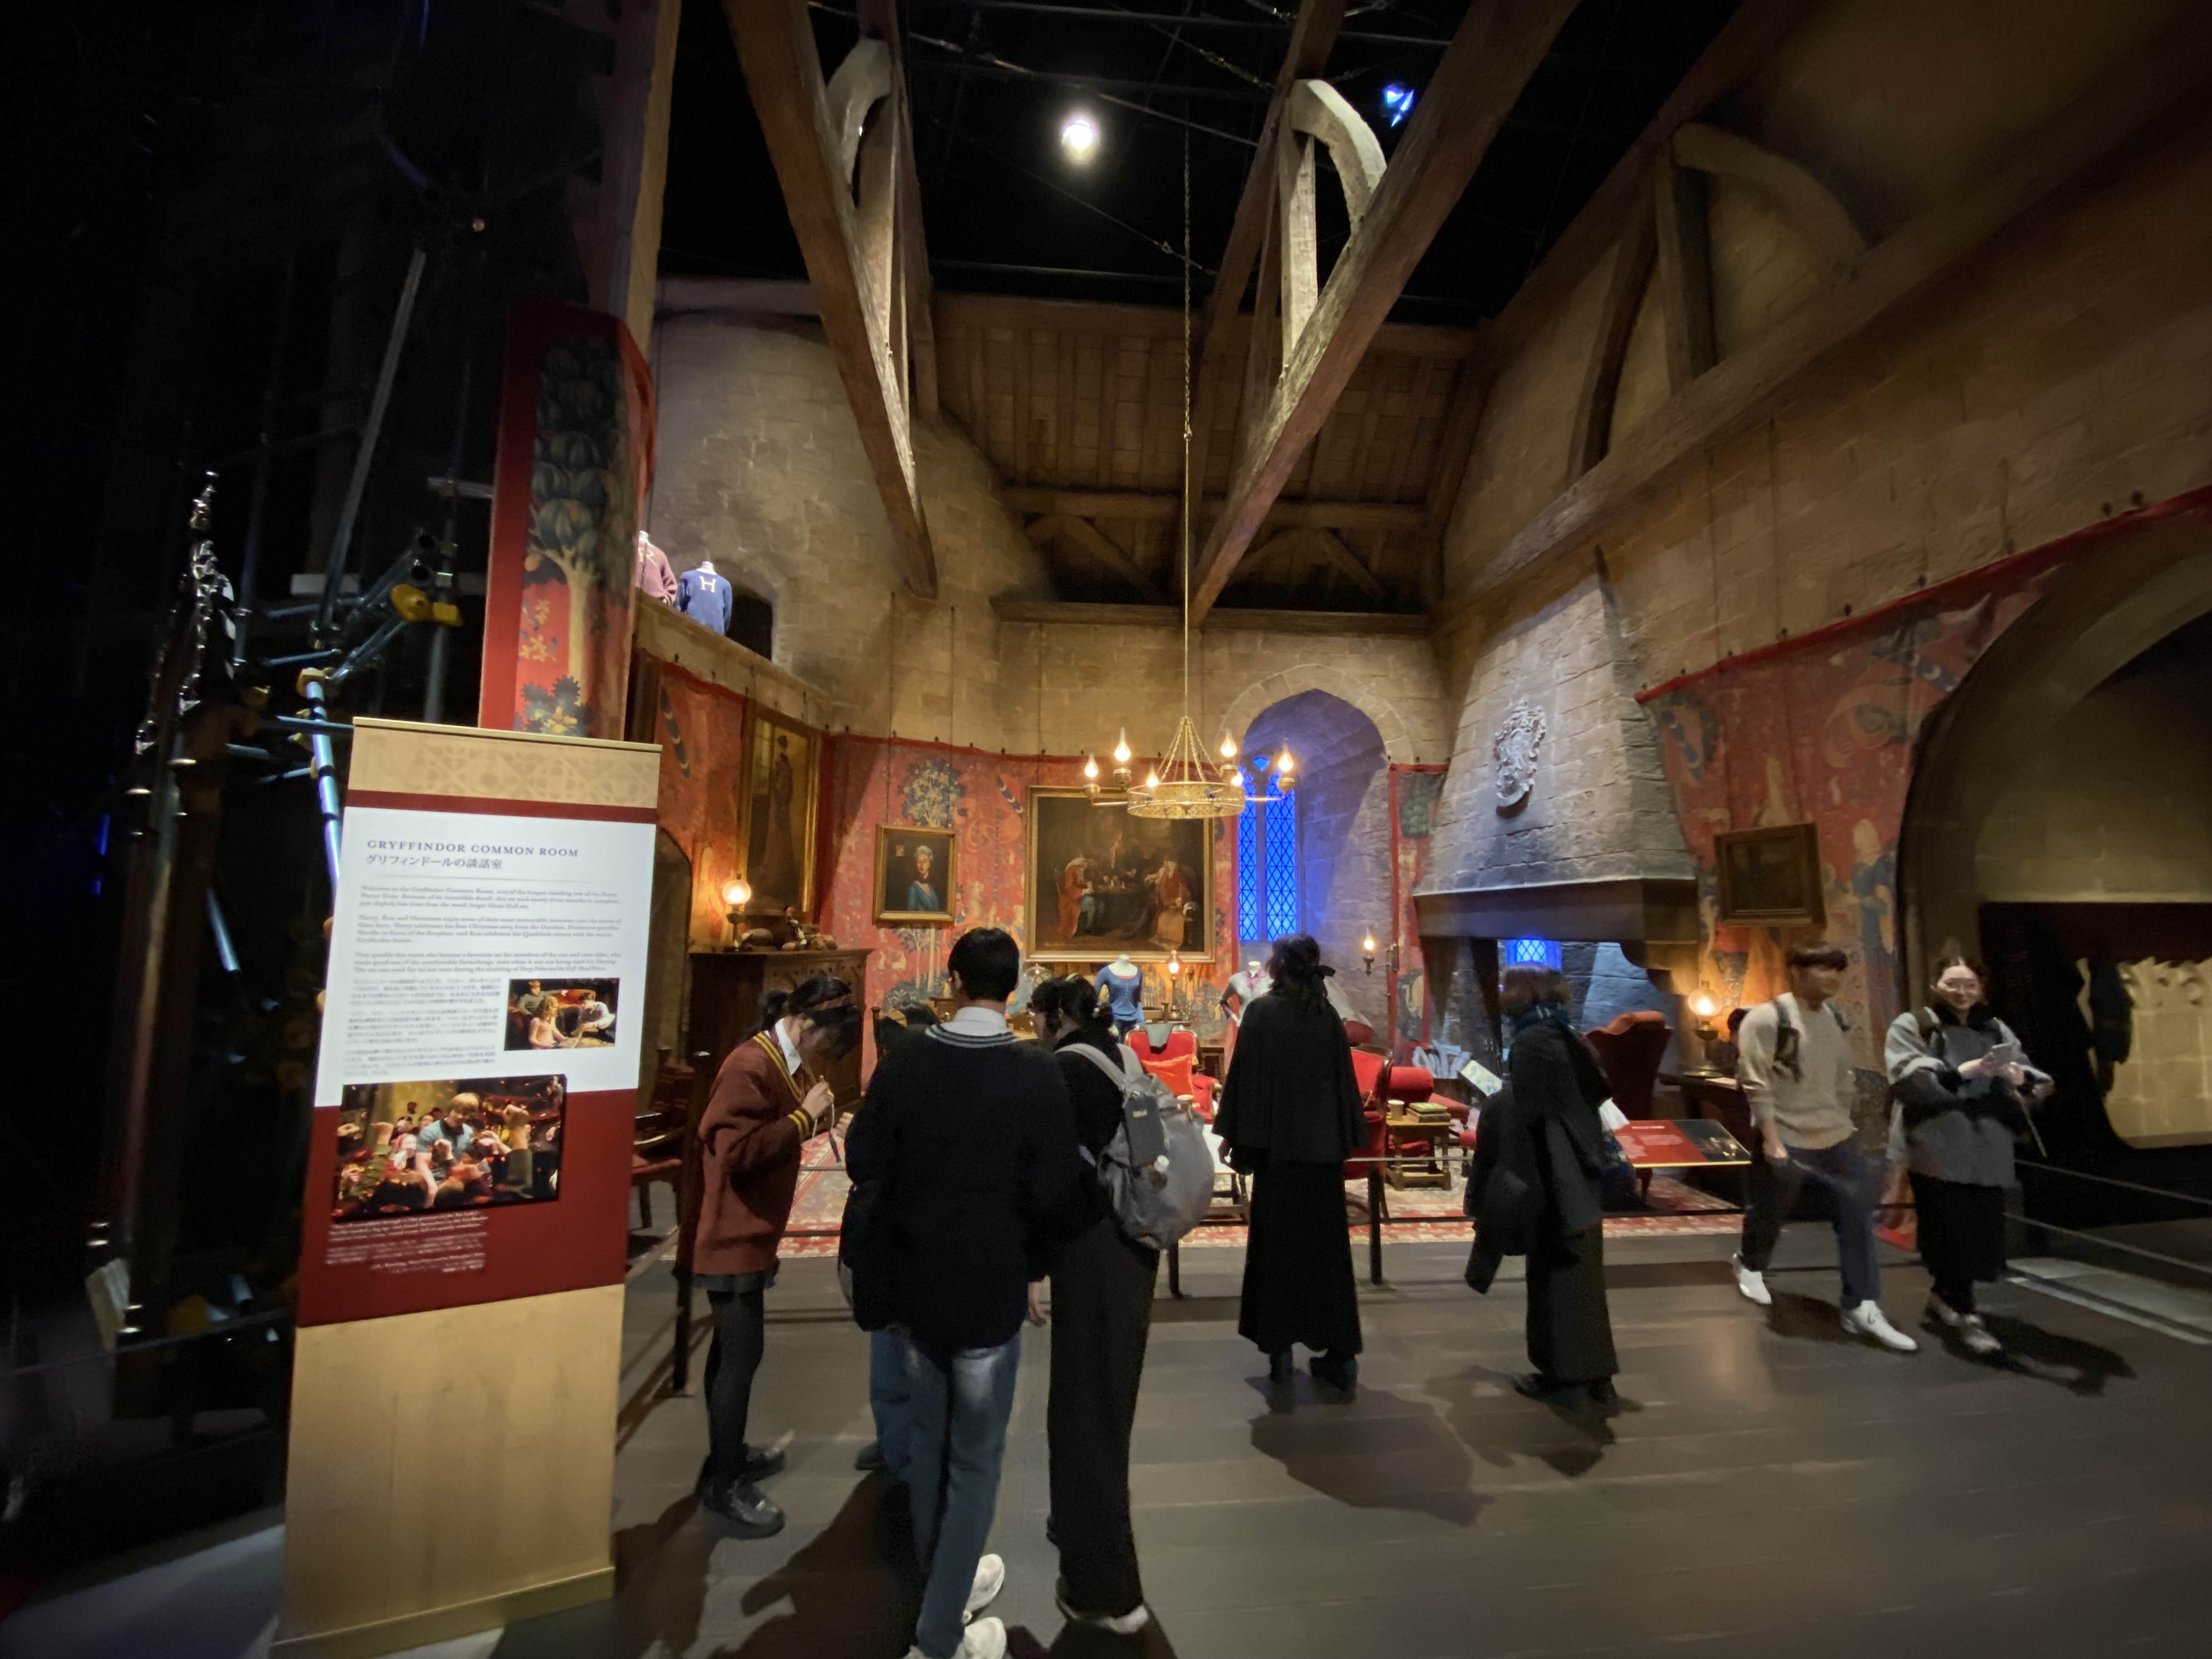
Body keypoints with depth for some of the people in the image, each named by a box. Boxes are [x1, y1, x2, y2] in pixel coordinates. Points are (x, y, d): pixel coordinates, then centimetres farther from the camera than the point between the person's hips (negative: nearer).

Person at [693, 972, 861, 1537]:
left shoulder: (783, 1064, 8)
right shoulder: (750, 1066, -23)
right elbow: (734, 1151, -30)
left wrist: (811, 1118, -4)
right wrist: (804, 1117, -26)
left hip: (751, 1233, 10)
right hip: (735, 1237, -10)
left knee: (733, 1350, 21)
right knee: (742, 1354, -1)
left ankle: (727, 1455, 35)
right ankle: (723, 1485, 13)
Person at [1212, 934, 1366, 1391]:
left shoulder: (1262, 1011, -10)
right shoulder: (1328, 1015, 2)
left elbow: (1244, 1075, -10)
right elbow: (1345, 1079, 6)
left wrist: (1234, 1134, -2)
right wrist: (1347, 1139, 15)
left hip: (1278, 1142, -3)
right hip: (1324, 1144, 4)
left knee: (1278, 1243, 9)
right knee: (1326, 1244, 12)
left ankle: (1279, 1346, 16)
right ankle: (1339, 1351, 15)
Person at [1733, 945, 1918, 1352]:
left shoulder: (1836, 1017, 7)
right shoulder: (1766, 1018, -16)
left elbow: (1845, 1078, 16)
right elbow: (1755, 1082, -18)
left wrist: (1844, 1122, 12)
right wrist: (1772, 1139, -21)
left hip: (1834, 1139, 6)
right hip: (1787, 1141, -6)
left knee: (1858, 1217, 1)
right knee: (1768, 1214, 11)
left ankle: (1862, 1308, 11)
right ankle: (1750, 1266, 38)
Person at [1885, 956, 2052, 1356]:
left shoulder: (1996, 1030, 15)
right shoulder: (1912, 1026, 0)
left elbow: (2036, 1083, 7)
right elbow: (1907, 1077, -14)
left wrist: (2021, 1077, -16)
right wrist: (1963, 1071, -26)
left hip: (1987, 1152, 5)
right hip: (1937, 1150, -5)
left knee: (1982, 1234, 7)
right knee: (1952, 1233, -7)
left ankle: (1944, 1302, 24)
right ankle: (1964, 1312, 6)